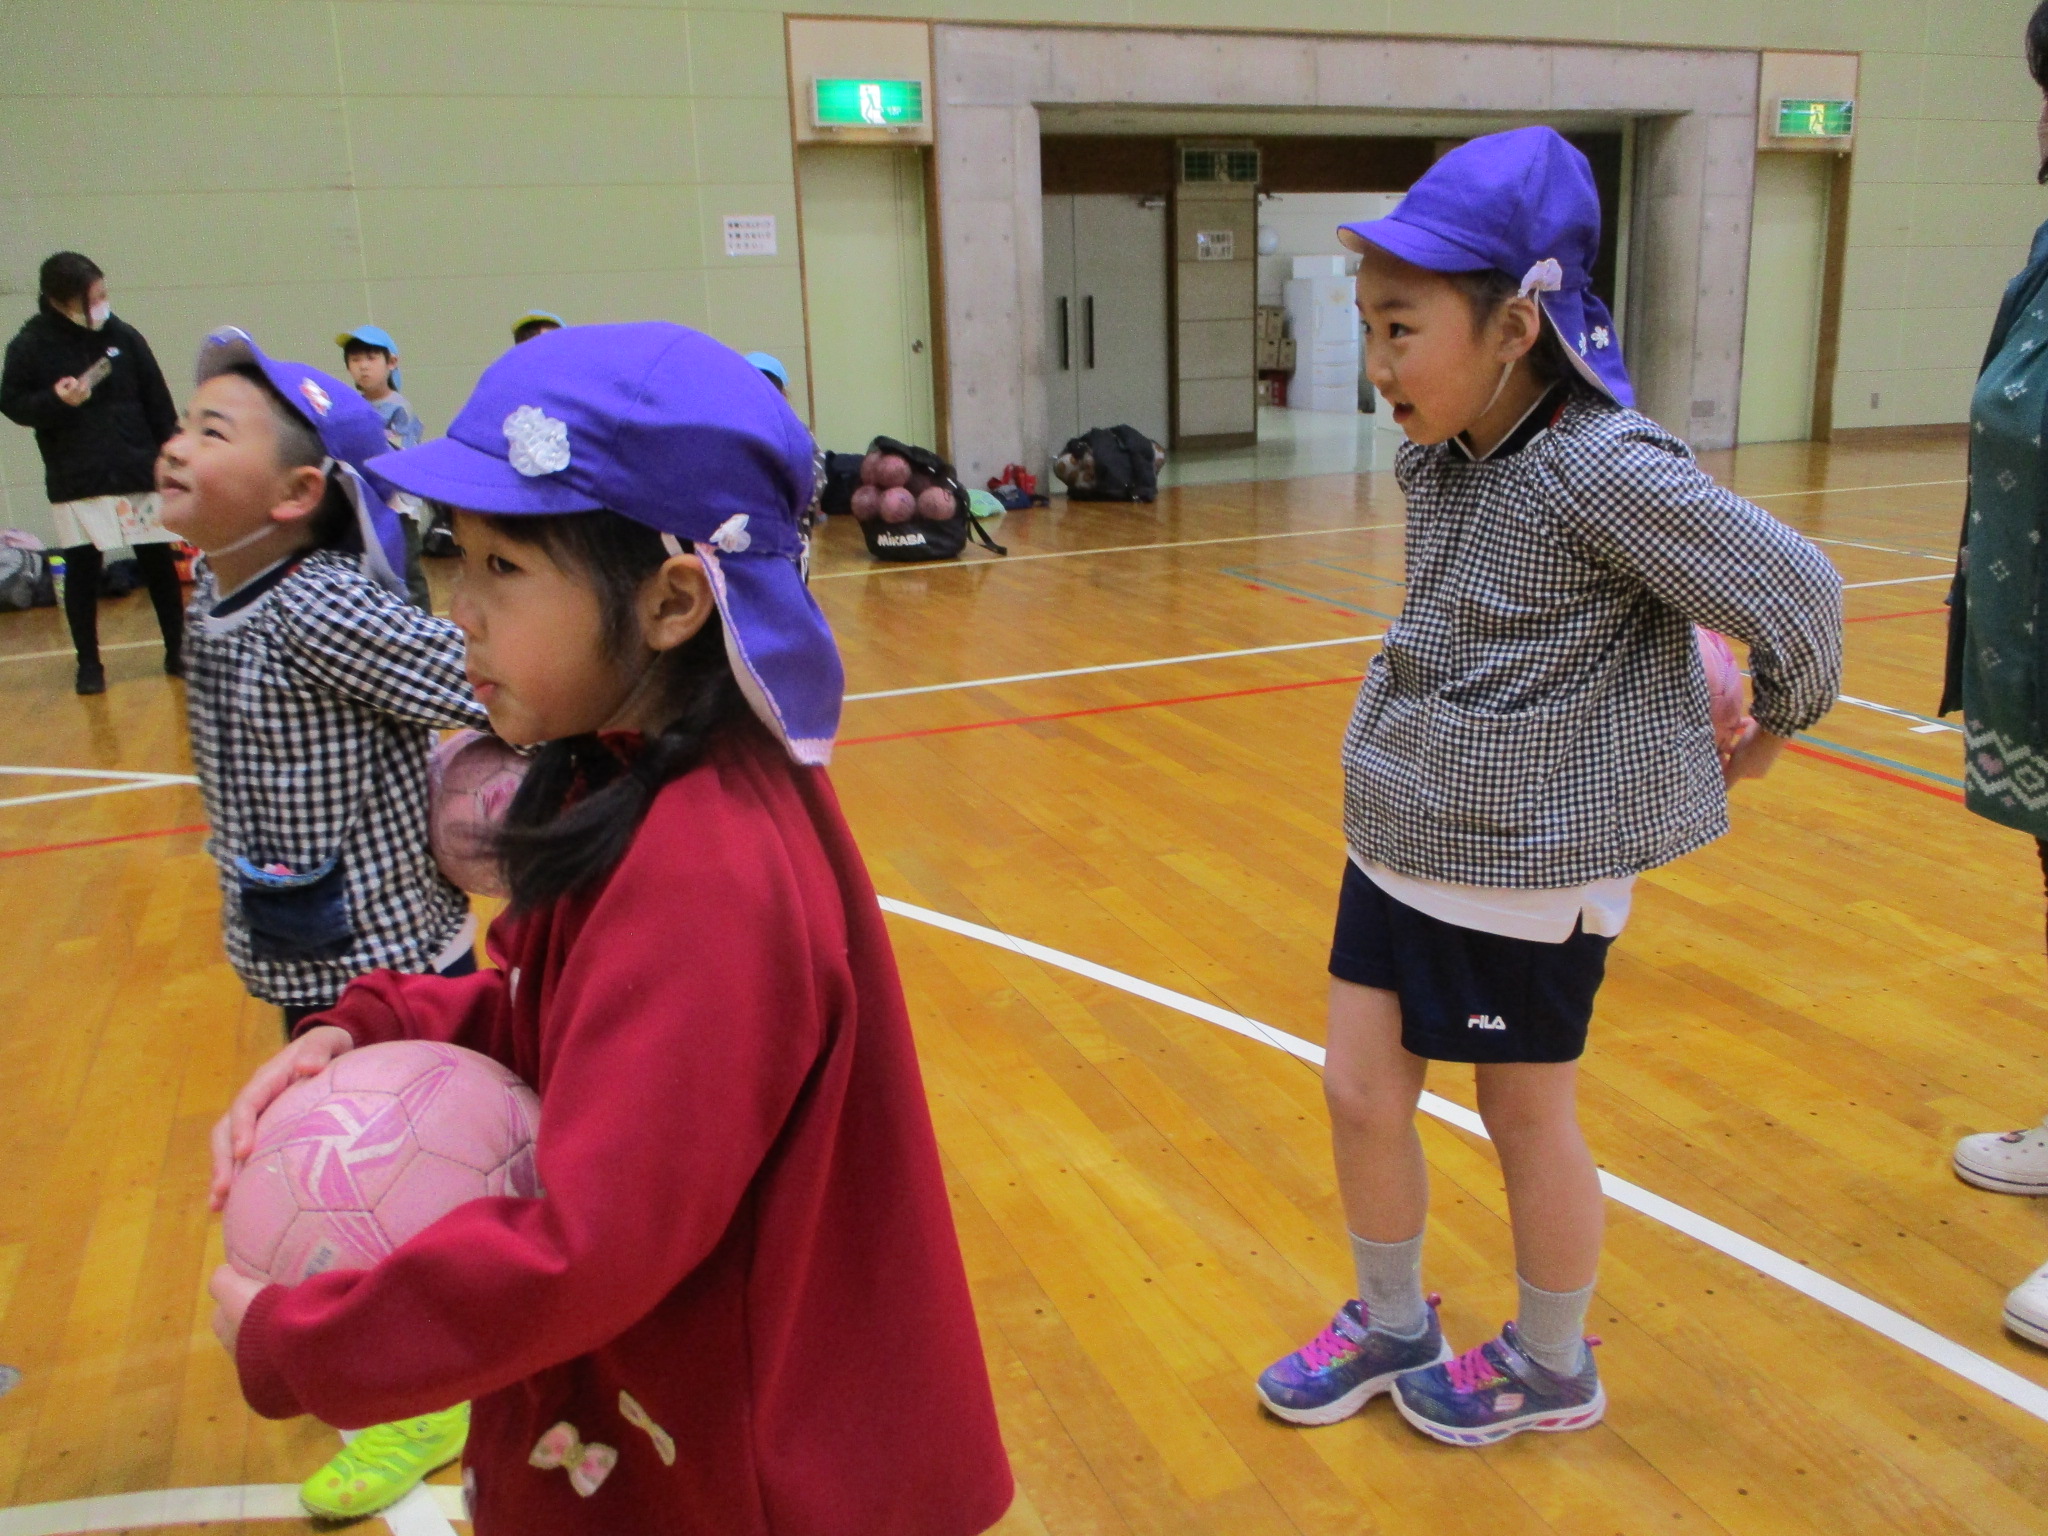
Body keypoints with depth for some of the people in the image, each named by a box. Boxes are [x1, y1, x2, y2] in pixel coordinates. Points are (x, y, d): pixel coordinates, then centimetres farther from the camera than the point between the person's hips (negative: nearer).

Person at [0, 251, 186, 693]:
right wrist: (55, 399, -18)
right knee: (82, 570, 4)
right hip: (75, 483, -1)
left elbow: (159, 404, 6)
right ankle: (88, 663, 15)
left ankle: (177, 652, 17)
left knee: (160, 564, 6)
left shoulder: (124, 336, 2)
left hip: (140, 475, 1)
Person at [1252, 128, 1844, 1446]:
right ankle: (1394, 1326, 37)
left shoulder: (1605, 468, -22)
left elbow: (1797, 592, -15)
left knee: (1528, 1115, 11)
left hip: (1535, 861, -7)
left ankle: (1554, 1368, 37)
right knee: (1360, 1093, 12)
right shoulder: (1436, 456, 1)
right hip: (1404, 835, 7)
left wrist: (1772, 730, 1)